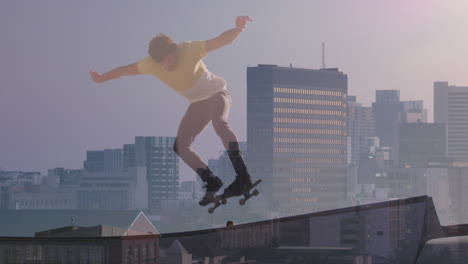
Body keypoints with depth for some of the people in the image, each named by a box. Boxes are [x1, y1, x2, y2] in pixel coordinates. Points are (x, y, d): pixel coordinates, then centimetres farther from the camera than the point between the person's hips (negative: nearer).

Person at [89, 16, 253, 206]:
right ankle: (212, 183, 0)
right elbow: (125, 69, 4)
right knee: (180, 146, -5)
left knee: (219, 121, -39)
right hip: (197, 103, 6)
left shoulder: (189, 50, -28)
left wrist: (238, 28, -58)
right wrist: (102, 78, 11)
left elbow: (222, 40, -39)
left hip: (217, 94, -6)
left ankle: (242, 176, -45)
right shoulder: (151, 64, -13)